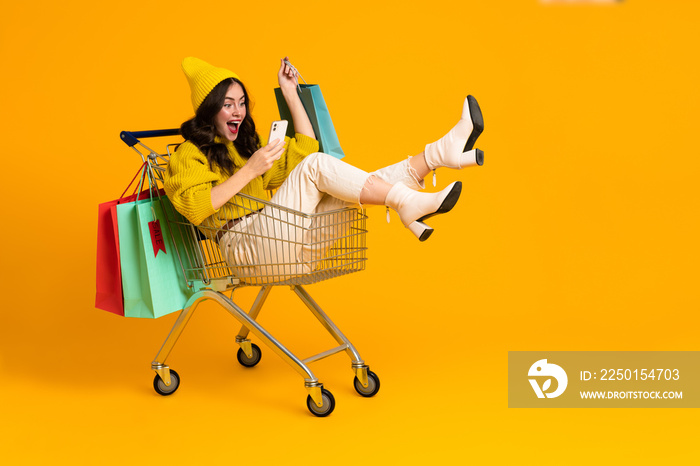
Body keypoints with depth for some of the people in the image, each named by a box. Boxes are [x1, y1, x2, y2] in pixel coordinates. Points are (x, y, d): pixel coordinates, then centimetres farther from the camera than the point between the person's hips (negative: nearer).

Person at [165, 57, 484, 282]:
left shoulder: (247, 147, 28)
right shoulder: (189, 155, 4)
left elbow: (304, 150, 22)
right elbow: (193, 207, -15)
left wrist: (291, 95, 18)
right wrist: (249, 171, -17)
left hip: (280, 244, 8)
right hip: (247, 247, -8)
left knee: (362, 187, -9)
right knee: (316, 165, -22)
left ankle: (442, 152, -21)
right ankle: (408, 202, -28)